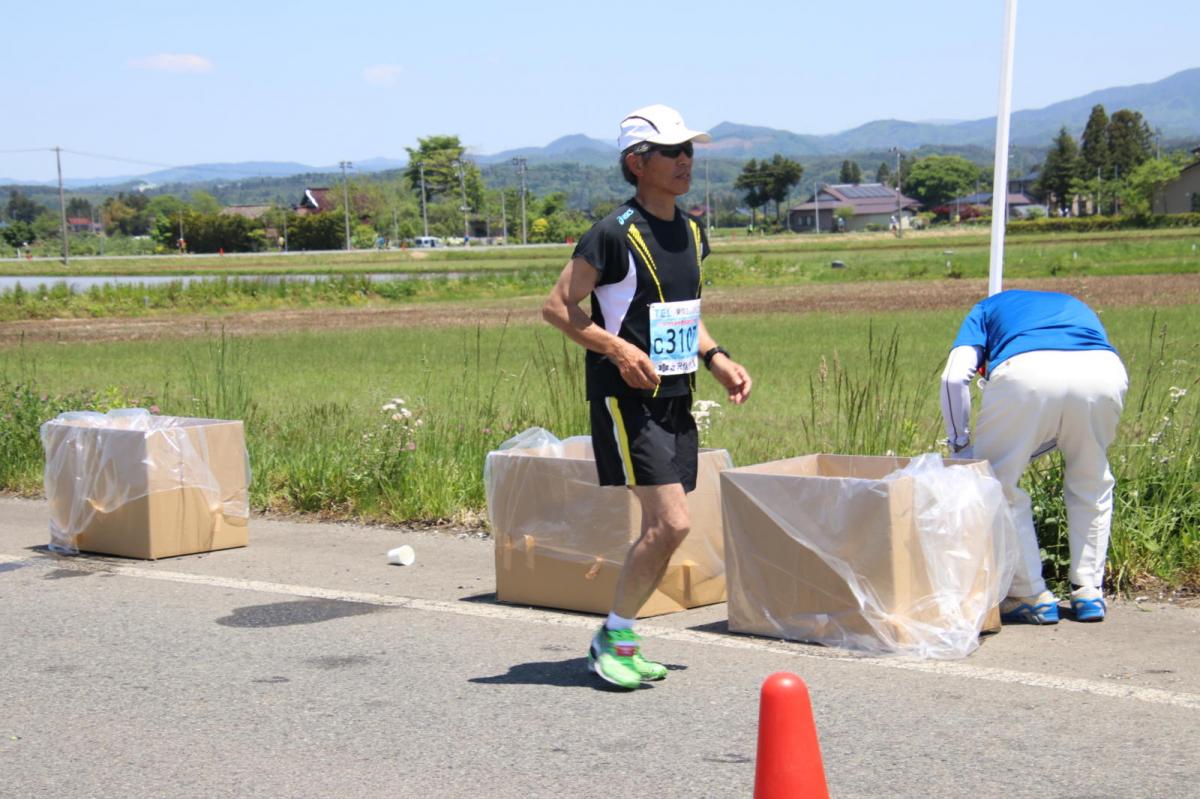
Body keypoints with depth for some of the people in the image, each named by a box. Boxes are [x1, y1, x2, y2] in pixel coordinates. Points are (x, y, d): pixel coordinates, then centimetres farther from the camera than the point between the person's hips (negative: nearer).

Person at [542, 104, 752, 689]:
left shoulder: (691, 233, 13)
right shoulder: (616, 234, -12)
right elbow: (557, 306, -10)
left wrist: (715, 360, 11)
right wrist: (618, 349, -20)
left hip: (676, 399, 8)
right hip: (625, 398, -8)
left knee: (662, 530, 8)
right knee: (670, 523, -15)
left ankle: (614, 641, 21)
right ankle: (615, 637, 2)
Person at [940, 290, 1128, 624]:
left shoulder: (987, 309, 35)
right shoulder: (1079, 309, 43)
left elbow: (955, 376, 14)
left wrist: (960, 445, 23)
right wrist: (1025, 453, 43)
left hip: (1026, 374, -3)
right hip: (1104, 371, 4)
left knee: (997, 485, 16)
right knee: (1091, 485, 27)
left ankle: (1032, 597, 17)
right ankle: (1089, 593, 26)